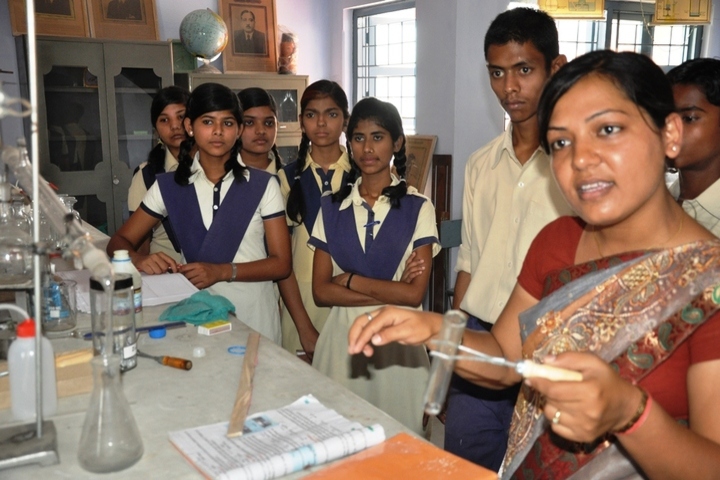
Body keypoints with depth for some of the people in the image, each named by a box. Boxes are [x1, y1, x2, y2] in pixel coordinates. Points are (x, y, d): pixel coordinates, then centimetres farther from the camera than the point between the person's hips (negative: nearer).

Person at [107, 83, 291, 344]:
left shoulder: (263, 185, -3)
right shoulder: (168, 186, 3)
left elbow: (281, 263, -4)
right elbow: (118, 242, 7)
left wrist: (222, 271, -19)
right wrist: (140, 259, -17)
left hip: (254, 317, -1)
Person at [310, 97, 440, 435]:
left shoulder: (417, 207, -3)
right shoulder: (332, 207, 5)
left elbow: (414, 294, -9)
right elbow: (320, 291, -1)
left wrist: (351, 280, -7)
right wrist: (391, 292, -10)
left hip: (397, 343, -2)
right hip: (341, 340, 2)